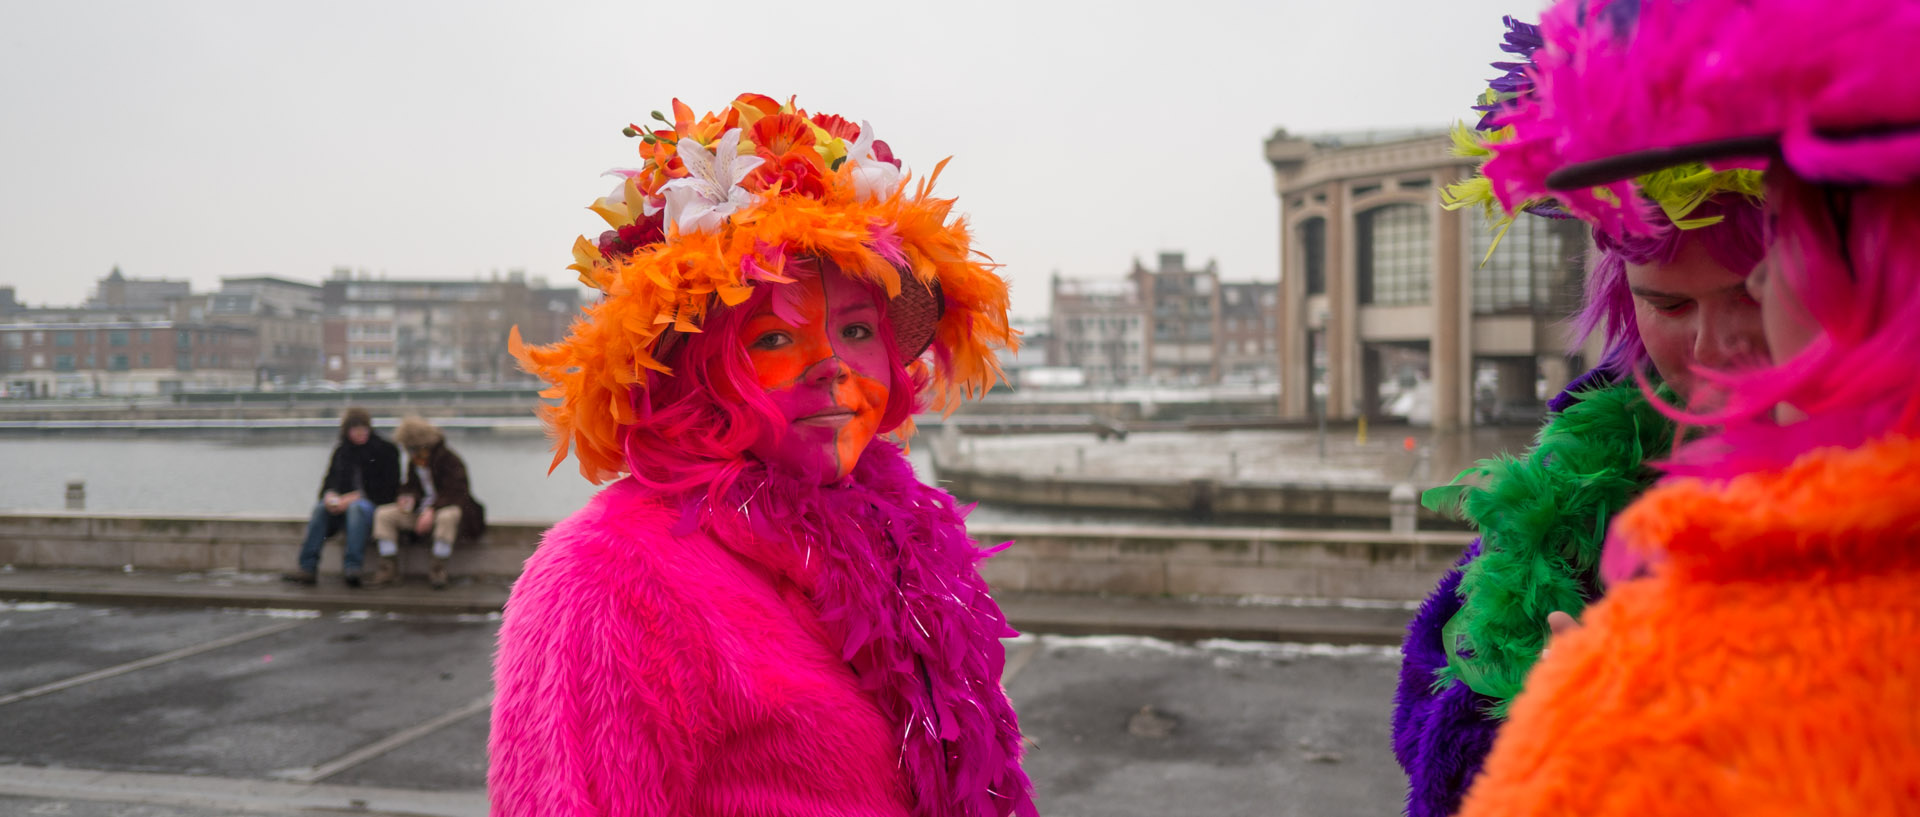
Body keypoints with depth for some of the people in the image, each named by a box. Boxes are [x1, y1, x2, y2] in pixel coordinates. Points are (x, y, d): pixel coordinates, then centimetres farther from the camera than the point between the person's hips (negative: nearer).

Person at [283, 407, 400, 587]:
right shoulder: (341, 451, 16)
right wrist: (330, 495, -11)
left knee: (358, 507, -37)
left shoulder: (385, 450, 0)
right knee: (320, 508, -25)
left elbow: (386, 489, -7)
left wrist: (354, 498, -16)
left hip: (376, 504, -5)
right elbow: (330, 480, 14)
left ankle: (351, 567, -46)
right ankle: (308, 568, -32)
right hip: (344, 503, 5)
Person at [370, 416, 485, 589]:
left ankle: (438, 569, -28)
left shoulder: (450, 461, -14)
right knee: (383, 513, -10)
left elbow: (454, 493, -20)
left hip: (447, 508, -7)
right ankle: (389, 569, -13)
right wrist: (408, 498, -6)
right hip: (421, 510, 7)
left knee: (448, 516, -43)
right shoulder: (414, 462, 9)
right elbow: (412, 486, 19)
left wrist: (432, 511, -31)